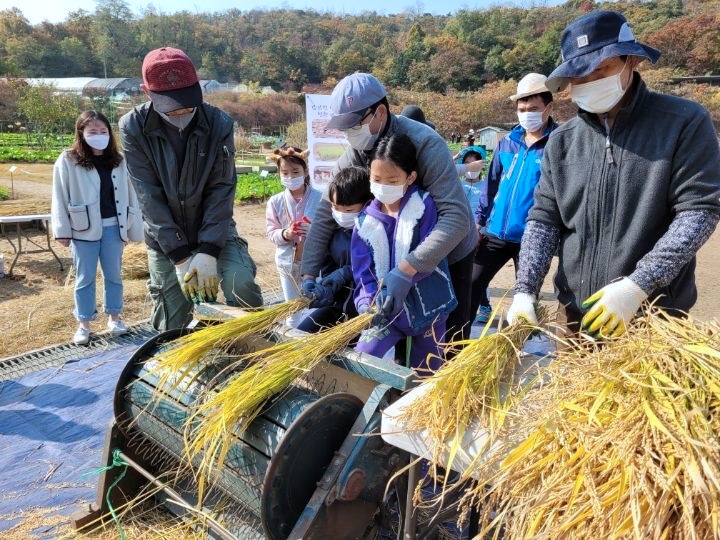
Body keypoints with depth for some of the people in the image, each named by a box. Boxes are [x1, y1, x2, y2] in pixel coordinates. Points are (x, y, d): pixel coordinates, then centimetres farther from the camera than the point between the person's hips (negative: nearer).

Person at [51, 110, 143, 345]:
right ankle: (83, 324, 21)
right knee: (85, 278, 8)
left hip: (113, 227, 2)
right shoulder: (68, 161, -5)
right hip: (84, 229, -2)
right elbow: (60, 198, -3)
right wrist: (62, 231, -6)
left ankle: (114, 317, 30)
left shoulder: (118, 161, 3)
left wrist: (135, 228, 4)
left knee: (113, 275, 13)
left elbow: (130, 196, 5)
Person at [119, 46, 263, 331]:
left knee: (240, 281, -24)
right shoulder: (134, 127, -13)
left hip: (214, 231, 0)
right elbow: (149, 197, -15)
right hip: (166, 240, 1)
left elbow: (222, 190, -15)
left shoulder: (219, 123, -13)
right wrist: (179, 256, -20)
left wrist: (208, 251, -23)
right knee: (173, 327, 1)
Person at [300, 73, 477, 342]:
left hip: (449, 252, -5)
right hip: (401, 253, 5)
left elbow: (457, 216, -39)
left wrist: (405, 270, -47)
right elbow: (325, 216, -8)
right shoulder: (353, 156, -13)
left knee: (449, 342, 6)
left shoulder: (425, 143, -31)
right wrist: (309, 275, -16)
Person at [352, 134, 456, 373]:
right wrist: (367, 303, -24)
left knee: (426, 373, 14)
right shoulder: (366, 220, -2)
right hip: (387, 309, 2)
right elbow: (363, 271, -6)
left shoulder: (424, 206, -11)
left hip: (427, 307, -2)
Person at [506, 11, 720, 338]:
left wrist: (638, 285, -21)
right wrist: (525, 290, -11)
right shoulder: (562, 141, 6)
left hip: (655, 316, -3)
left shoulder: (684, 122, -5)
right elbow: (544, 219, 3)